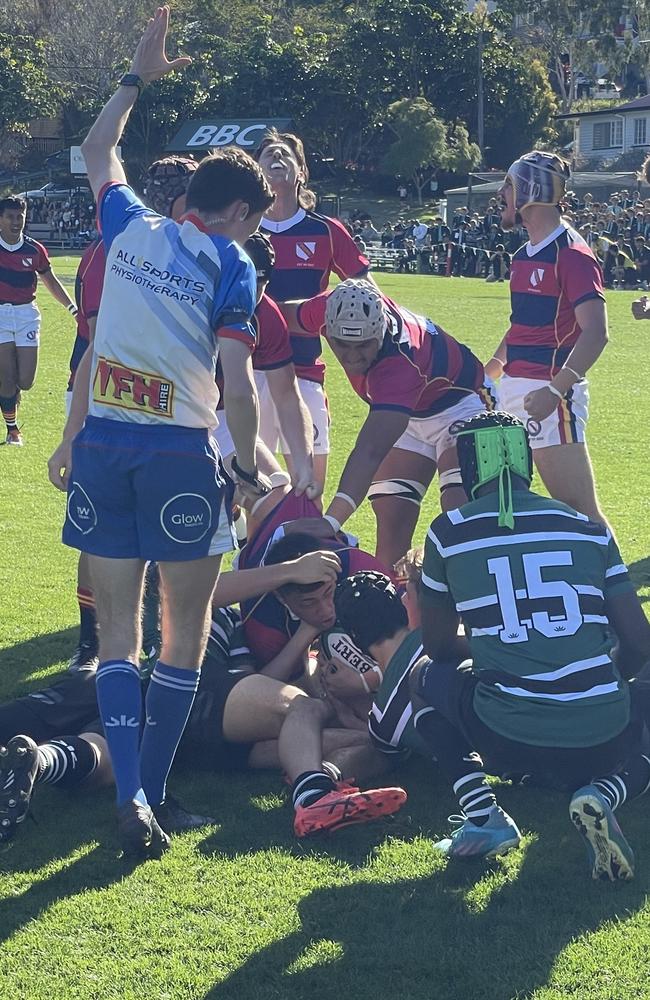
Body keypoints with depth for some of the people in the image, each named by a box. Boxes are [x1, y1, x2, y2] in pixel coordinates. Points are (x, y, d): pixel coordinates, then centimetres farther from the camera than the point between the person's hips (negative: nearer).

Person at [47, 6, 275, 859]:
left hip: (102, 444, 4)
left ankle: (130, 796, -8)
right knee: (185, 636, 10)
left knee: (118, 635, 6)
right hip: (181, 455, -4)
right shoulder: (230, 265, -5)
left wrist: (137, 78, 37)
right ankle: (155, 793, 9)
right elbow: (237, 385, -12)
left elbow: (97, 152, 29)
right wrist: (250, 467, 1)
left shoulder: (131, 227, 8)